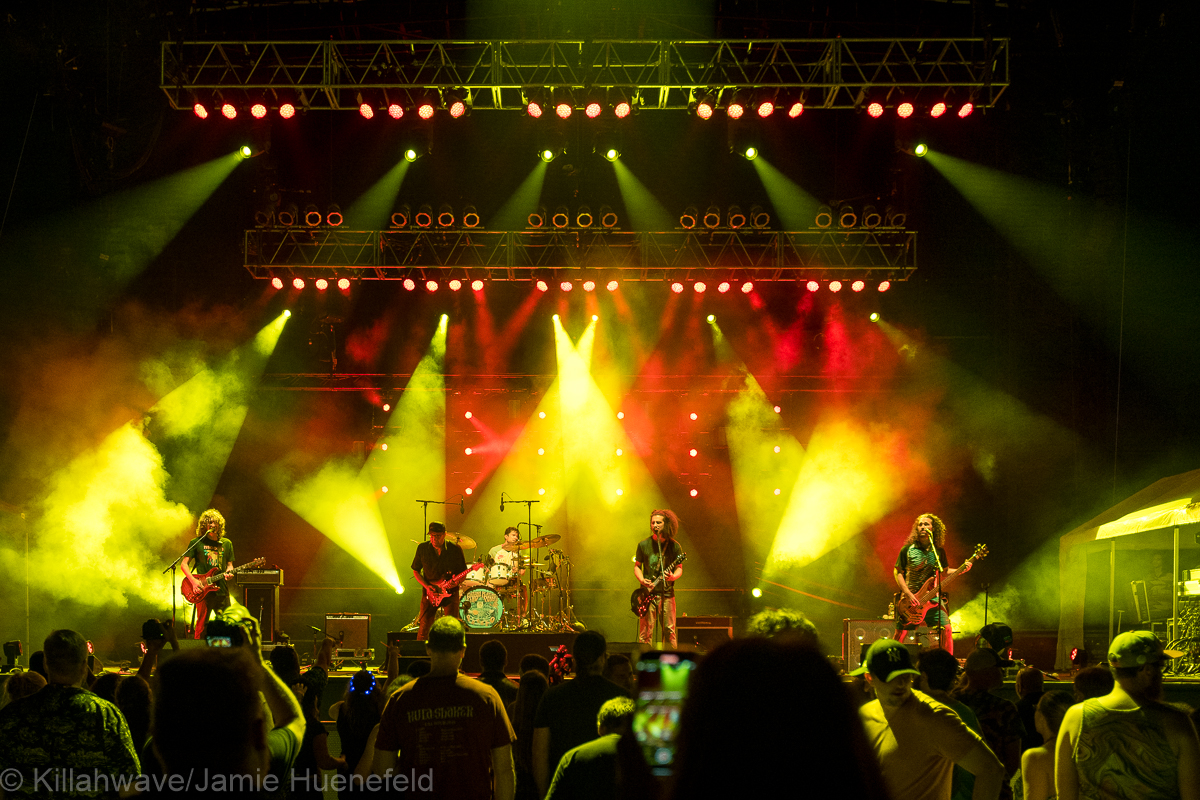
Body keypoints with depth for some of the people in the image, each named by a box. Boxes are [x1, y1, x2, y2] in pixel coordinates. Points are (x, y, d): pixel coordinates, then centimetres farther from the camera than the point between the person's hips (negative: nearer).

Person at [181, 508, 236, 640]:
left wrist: (229, 572, -6)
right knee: (201, 625, -5)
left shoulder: (227, 544, 13)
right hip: (203, 589, -3)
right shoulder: (197, 542, 4)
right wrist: (193, 581, -12)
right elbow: (183, 564, 2)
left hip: (222, 590, 3)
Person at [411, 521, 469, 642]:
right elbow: (416, 571, 7)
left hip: (451, 592, -1)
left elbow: (463, 573, 2)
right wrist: (426, 586, -7)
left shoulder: (455, 549, -6)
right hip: (430, 592, 1)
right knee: (424, 626, -3)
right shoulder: (422, 548, -2)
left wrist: (456, 582, -20)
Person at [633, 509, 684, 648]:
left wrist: (673, 577, -14)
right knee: (645, 633, -4)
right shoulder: (644, 545, 5)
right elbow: (637, 566, 11)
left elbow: (679, 568, 8)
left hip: (667, 594, 0)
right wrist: (642, 580, -9)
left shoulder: (674, 546, 4)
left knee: (669, 631, -1)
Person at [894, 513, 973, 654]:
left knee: (946, 629, -11)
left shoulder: (939, 551, 5)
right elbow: (897, 572, -1)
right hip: (909, 599, -2)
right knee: (900, 633, -2)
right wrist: (908, 594, -12)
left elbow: (944, 573, 14)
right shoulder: (907, 550, -4)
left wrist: (961, 570, -5)